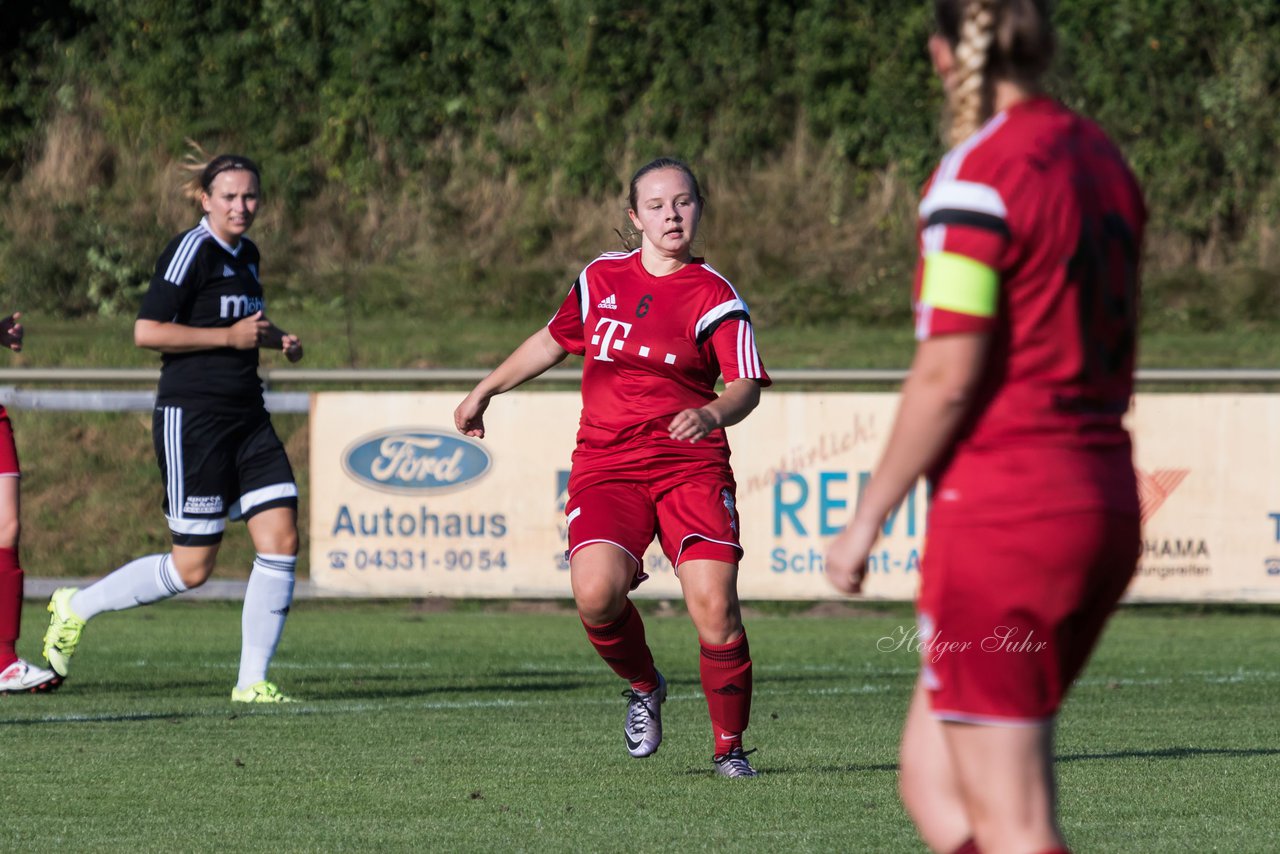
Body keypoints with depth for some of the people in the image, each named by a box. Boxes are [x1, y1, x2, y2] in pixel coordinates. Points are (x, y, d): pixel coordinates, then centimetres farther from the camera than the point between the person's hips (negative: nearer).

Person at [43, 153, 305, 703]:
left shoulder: (245, 254, 14)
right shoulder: (192, 250, -12)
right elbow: (147, 331, -18)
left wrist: (274, 339, 11)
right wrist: (230, 336, -18)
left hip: (247, 419, 8)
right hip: (191, 417, -8)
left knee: (281, 538, -5)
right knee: (192, 568, -4)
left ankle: (253, 680, 1)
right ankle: (77, 608, 16)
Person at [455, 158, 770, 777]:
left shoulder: (714, 297, 0)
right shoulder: (602, 277, 13)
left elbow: (746, 387, -9)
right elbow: (553, 340, 30)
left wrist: (711, 413, -31)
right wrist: (485, 391, 35)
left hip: (691, 465, -2)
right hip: (605, 466, 2)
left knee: (715, 607, -17)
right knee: (596, 592, -24)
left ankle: (729, 748, 5)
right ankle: (643, 686, 8)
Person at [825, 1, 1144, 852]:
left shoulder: (976, 177, -13)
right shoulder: (1103, 161, 12)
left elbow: (947, 375, -17)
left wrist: (867, 519, -9)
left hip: (1001, 515, -9)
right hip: (1105, 498, 9)